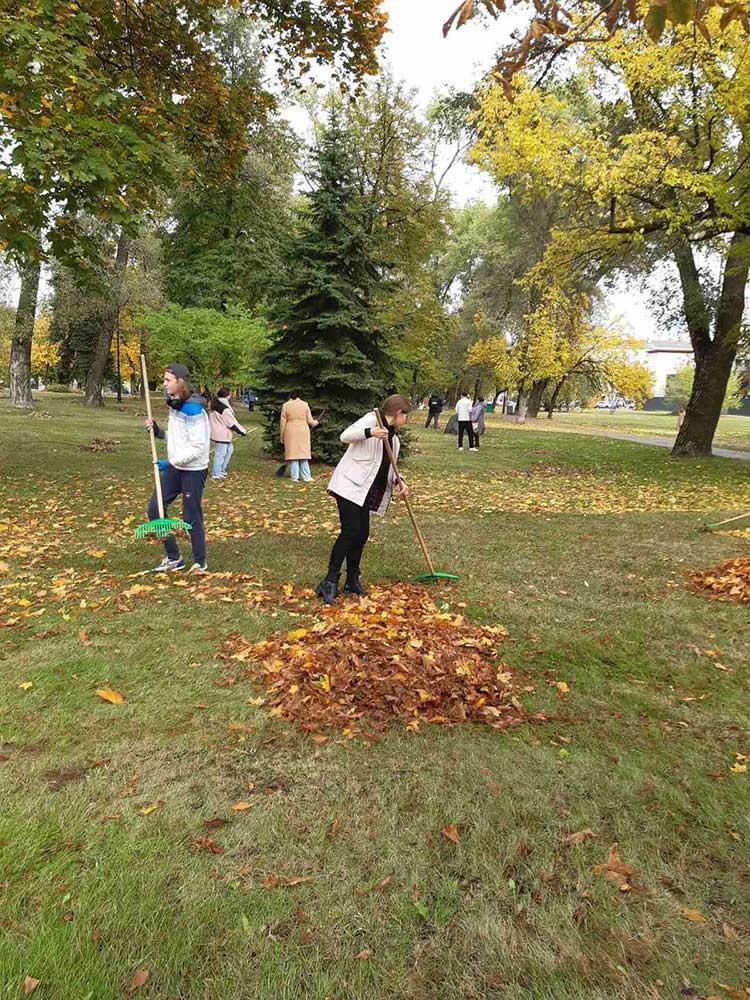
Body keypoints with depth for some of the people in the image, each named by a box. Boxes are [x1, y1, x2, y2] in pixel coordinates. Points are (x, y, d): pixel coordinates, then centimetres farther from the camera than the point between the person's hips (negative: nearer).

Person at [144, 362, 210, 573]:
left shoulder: (193, 409, -19)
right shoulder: (175, 405, 9)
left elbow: (198, 447, -22)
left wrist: (171, 462, -21)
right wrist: (158, 431, 2)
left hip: (193, 471, -9)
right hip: (174, 467, 9)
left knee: (191, 517, 0)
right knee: (154, 509, 6)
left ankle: (200, 563, 18)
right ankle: (173, 557, 18)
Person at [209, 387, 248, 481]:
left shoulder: (216, 405, 9)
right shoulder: (224, 409, -21)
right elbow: (232, 423, -16)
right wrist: (243, 431, -5)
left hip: (221, 433, 10)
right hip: (221, 434, -10)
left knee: (229, 449, 20)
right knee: (220, 453, -1)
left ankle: (221, 470, 26)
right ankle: (216, 474, 9)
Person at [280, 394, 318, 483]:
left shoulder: (286, 405, 1)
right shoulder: (305, 404, 2)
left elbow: (282, 422, 0)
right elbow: (310, 421, 2)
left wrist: (282, 436, 8)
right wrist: (315, 422, 24)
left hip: (291, 432, -1)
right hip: (303, 432, 1)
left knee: (293, 454, 3)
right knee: (303, 454, 6)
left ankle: (294, 477, 2)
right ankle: (306, 477, 5)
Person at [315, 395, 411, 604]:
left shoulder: (393, 437, 18)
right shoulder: (372, 419, -6)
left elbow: (389, 467, 20)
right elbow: (346, 436, -18)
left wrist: (399, 481, 0)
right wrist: (370, 432, -35)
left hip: (367, 492, 9)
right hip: (350, 486, -9)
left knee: (362, 534, 8)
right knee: (350, 531, -14)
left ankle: (352, 580, 20)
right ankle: (329, 582, -8)